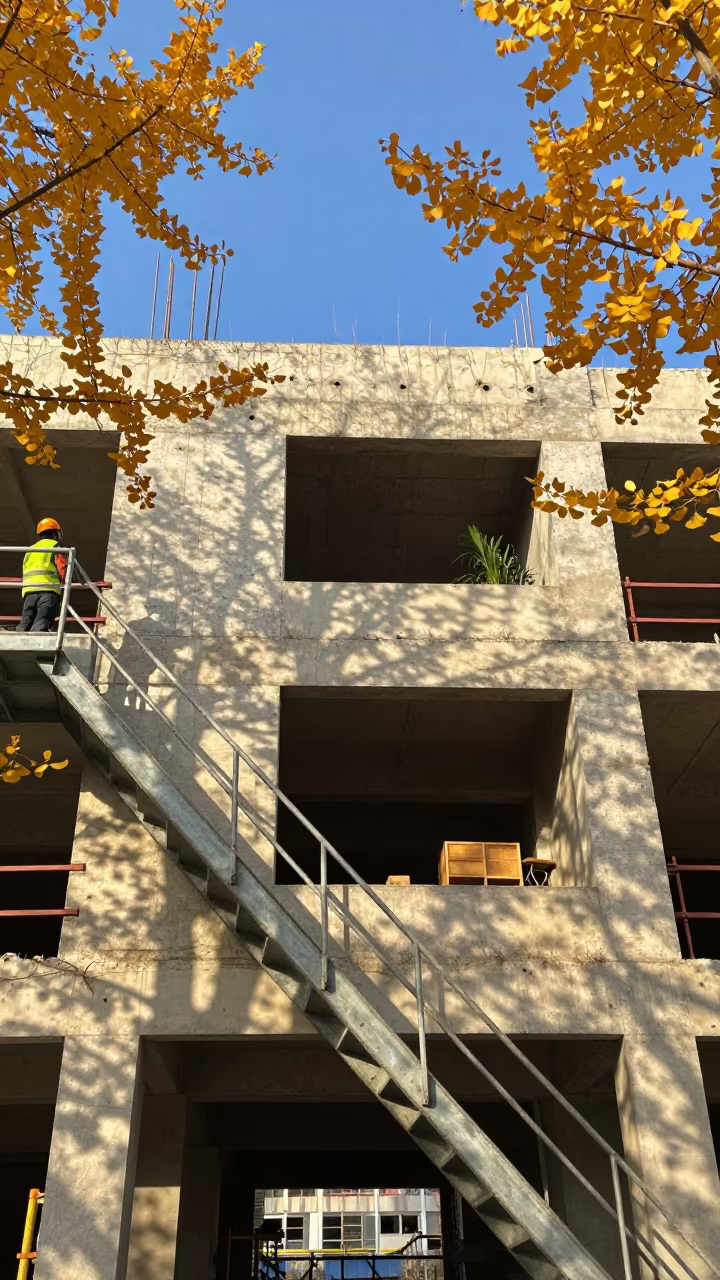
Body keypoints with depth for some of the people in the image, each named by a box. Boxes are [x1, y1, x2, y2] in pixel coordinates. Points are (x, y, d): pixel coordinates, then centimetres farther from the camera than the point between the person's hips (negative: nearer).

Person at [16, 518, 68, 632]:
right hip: (48, 591, -5)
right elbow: (62, 570, 0)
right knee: (40, 628, -23)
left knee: (23, 627, -3)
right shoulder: (55, 546, 14)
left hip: (28, 591, 6)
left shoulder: (30, 550, 35)